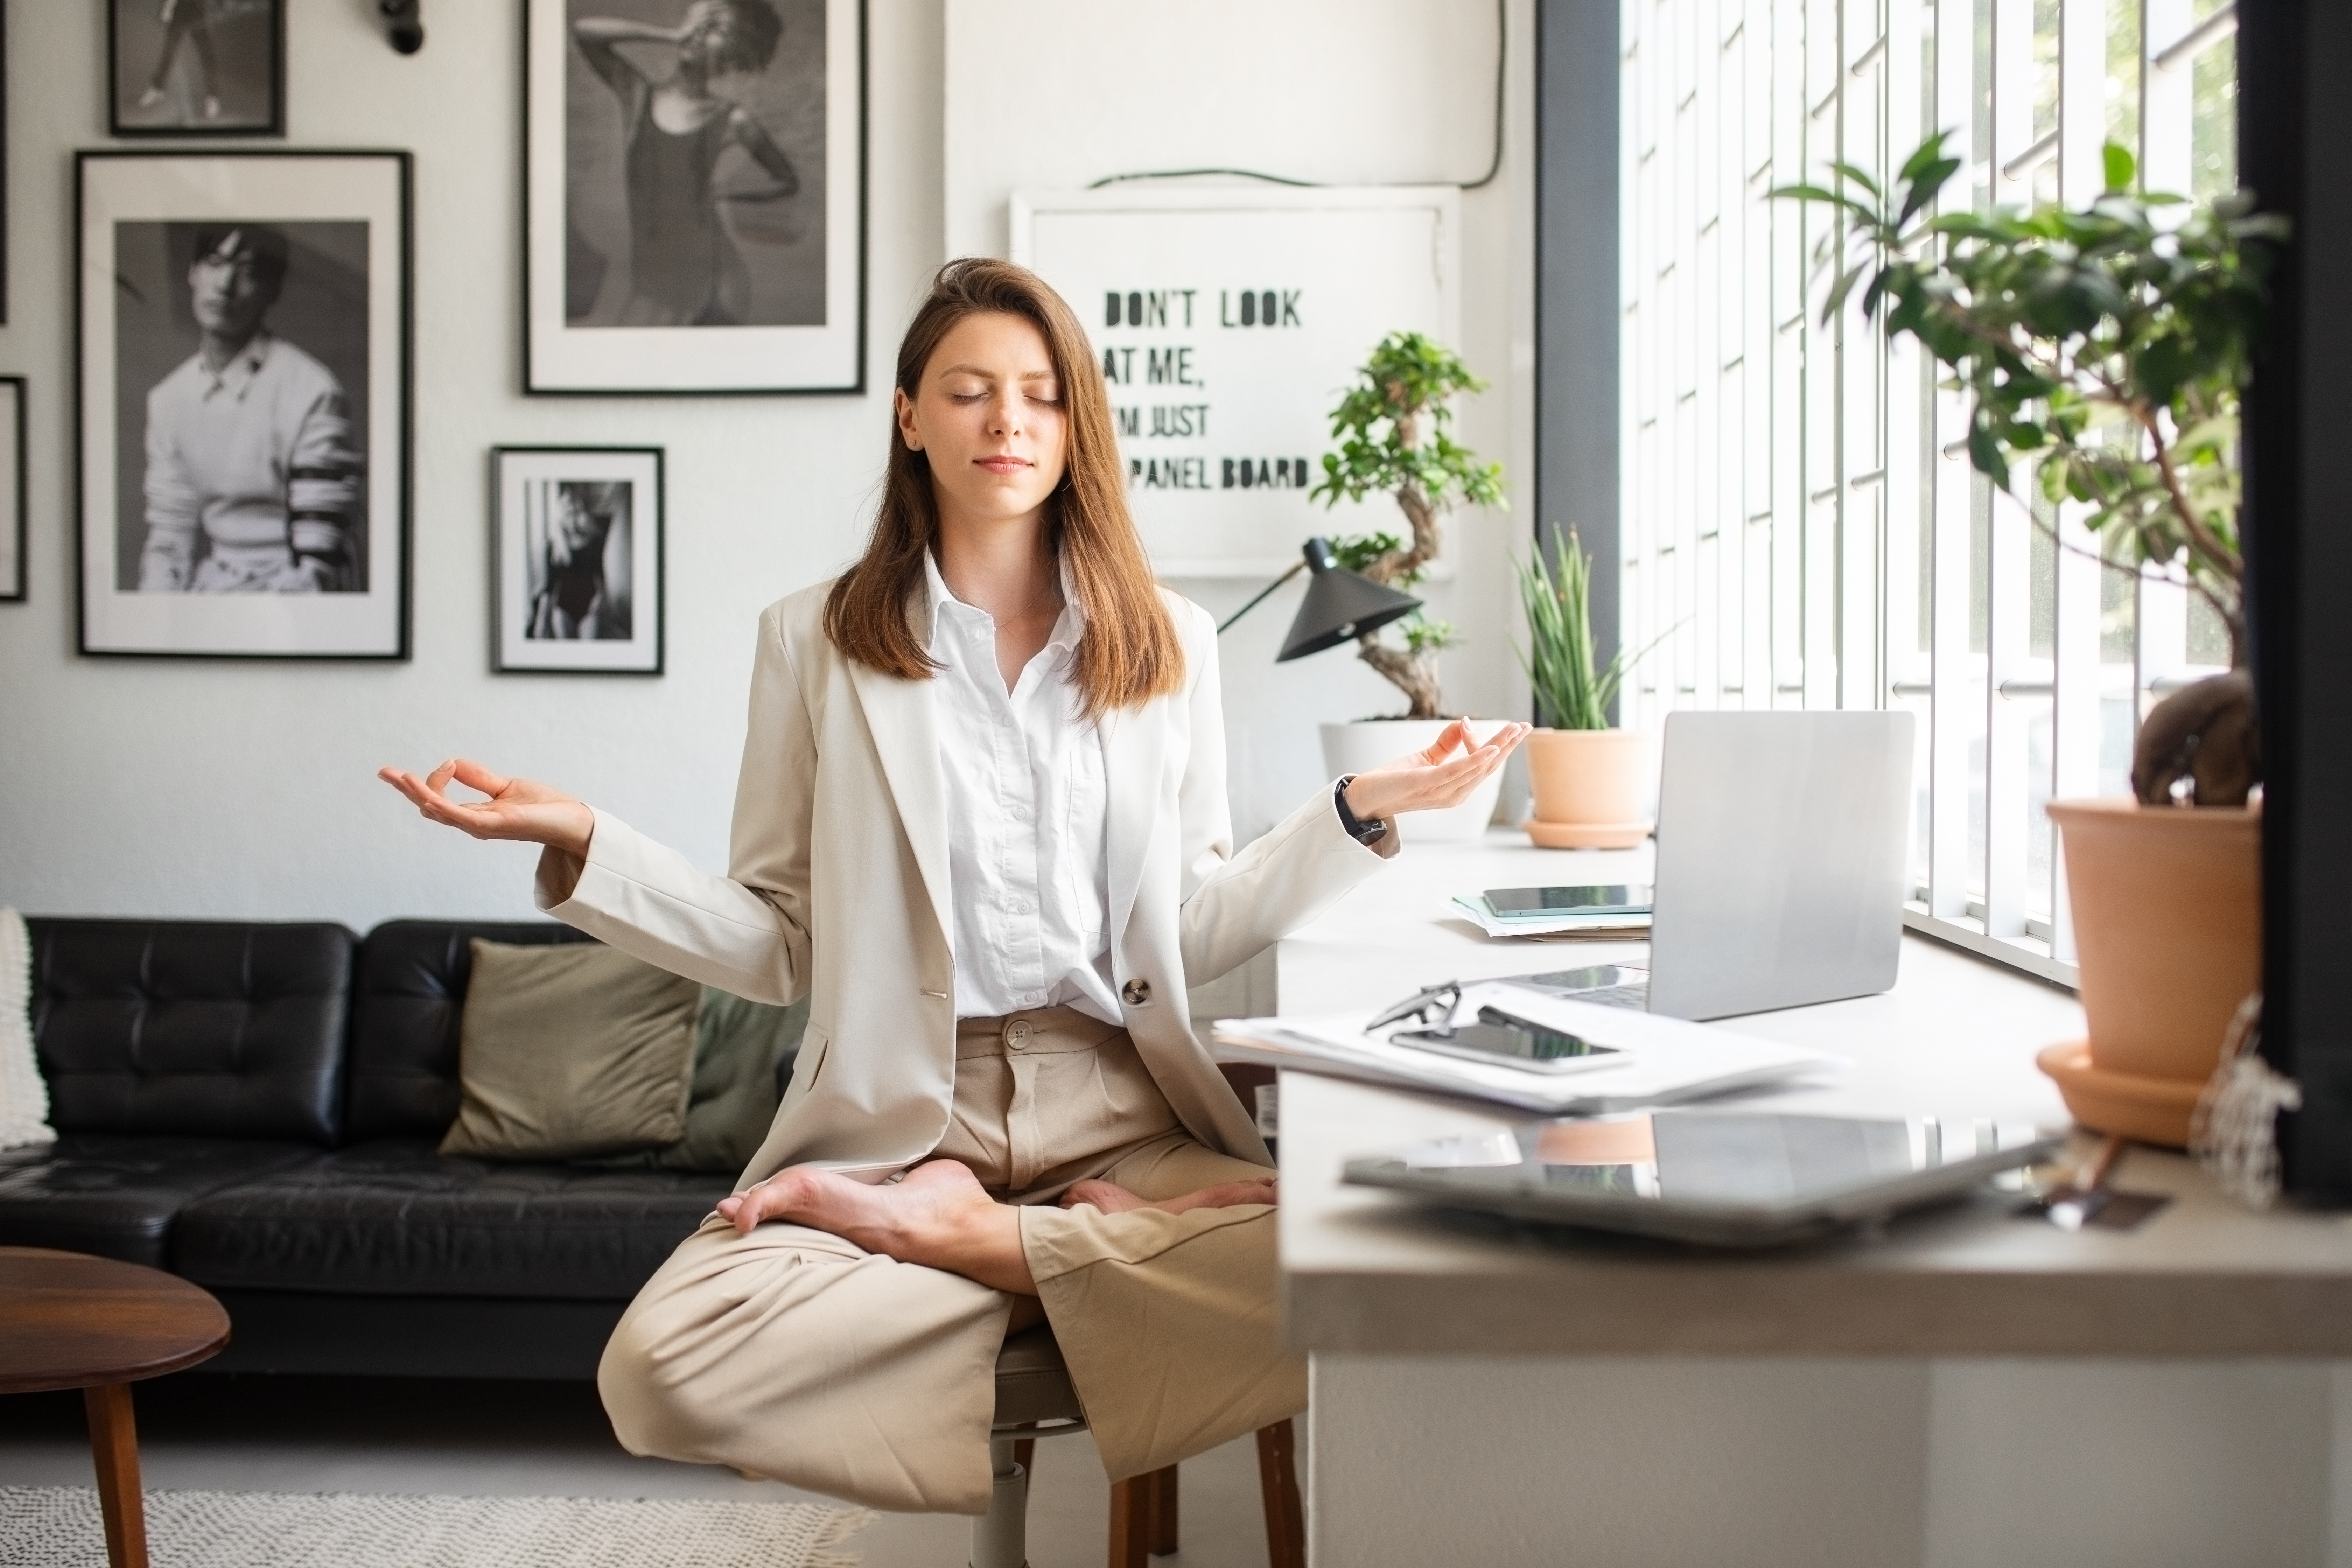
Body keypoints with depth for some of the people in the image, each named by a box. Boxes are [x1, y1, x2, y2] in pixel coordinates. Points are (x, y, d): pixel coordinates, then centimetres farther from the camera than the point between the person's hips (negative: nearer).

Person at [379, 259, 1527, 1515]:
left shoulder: (1168, 641, 11)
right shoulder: (816, 638, 8)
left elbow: (1188, 934, 11)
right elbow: (779, 950, 6)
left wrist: (1363, 808, 1)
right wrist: (583, 844, -6)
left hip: (1122, 1114, 2)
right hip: (894, 1120, -1)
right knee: (661, 1368, -30)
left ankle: (962, 1237, -10)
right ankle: (1081, 1248, -12)